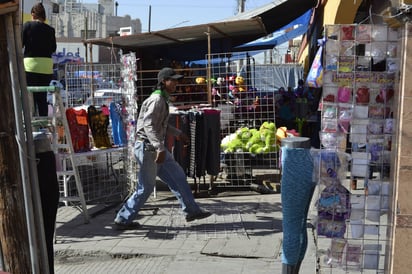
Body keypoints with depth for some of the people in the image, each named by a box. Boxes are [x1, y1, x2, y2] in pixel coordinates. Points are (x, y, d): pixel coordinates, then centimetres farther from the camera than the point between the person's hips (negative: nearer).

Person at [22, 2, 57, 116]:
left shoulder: (28, 25, -2)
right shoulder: (50, 29, 6)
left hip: (31, 65, -3)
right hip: (47, 66, 3)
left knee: (30, 97, 1)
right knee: (42, 97, 9)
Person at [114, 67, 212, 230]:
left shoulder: (162, 99, 15)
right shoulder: (157, 100, -16)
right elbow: (148, 125, -26)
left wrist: (178, 133, 31)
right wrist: (160, 147, -32)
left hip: (155, 148, 10)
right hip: (148, 147, -10)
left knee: (177, 176, 12)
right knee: (146, 188, -2)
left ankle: (191, 211, 20)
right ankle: (123, 220, 10)